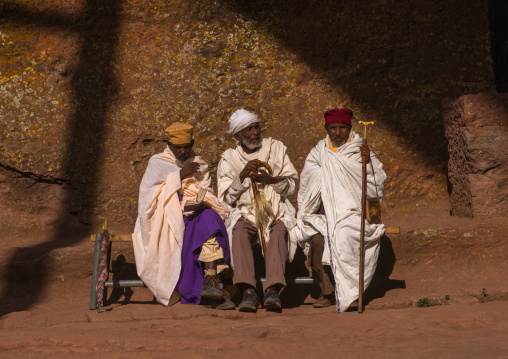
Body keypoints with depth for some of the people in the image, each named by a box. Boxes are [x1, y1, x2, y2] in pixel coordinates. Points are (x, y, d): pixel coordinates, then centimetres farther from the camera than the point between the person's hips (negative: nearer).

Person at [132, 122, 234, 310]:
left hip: (195, 215, 2)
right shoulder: (157, 163, 12)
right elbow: (148, 188, -4)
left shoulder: (200, 165, 21)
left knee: (209, 219, -34)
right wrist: (180, 175, -11)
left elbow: (207, 194, 12)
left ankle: (211, 280, -46)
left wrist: (201, 204, -14)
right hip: (167, 219, -2)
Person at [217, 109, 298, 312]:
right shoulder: (228, 160, 10)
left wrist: (270, 179, -10)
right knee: (240, 232, -34)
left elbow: (291, 186, 9)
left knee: (279, 232, -34)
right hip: (246, 214, 0)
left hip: (277, 213, 0)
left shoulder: (276, 148, 12)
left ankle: (273, 290, -46)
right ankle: (247, 291, -44)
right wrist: (242, 175, -11)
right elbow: (227, 198, 3)